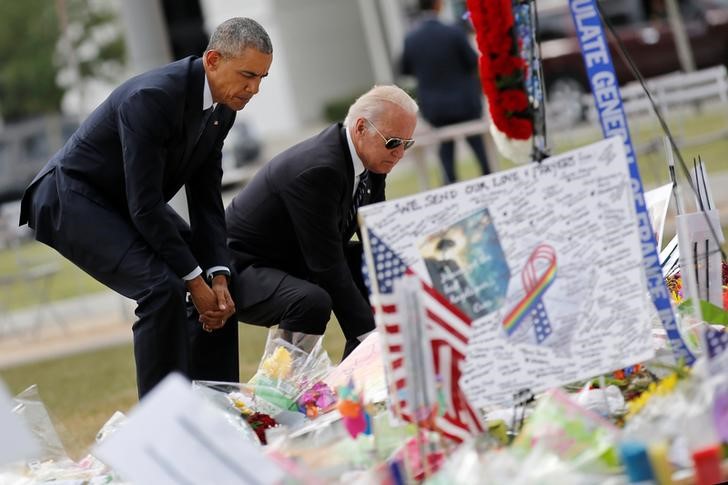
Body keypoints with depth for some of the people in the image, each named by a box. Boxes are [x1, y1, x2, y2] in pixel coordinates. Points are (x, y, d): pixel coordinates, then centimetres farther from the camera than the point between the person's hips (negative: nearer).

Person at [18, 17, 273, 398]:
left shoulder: (222, 108, -4)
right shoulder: (152, 98, -31)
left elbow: (205, 197, 0)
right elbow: (145, 206, -30)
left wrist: (218, 276, -12)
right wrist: (195, 280, -25)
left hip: (129, 202, 10)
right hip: (73, 199, -10)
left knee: (218, 281, 4)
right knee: (162, 288, -26)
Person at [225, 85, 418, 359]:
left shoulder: (371, 160, -3)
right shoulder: (316, 169, -31)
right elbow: (327, 265, -31)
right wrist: (369, 333, -31)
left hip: (294, 263, 10)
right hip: (243, 268, -10)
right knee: (313, 301, -36)